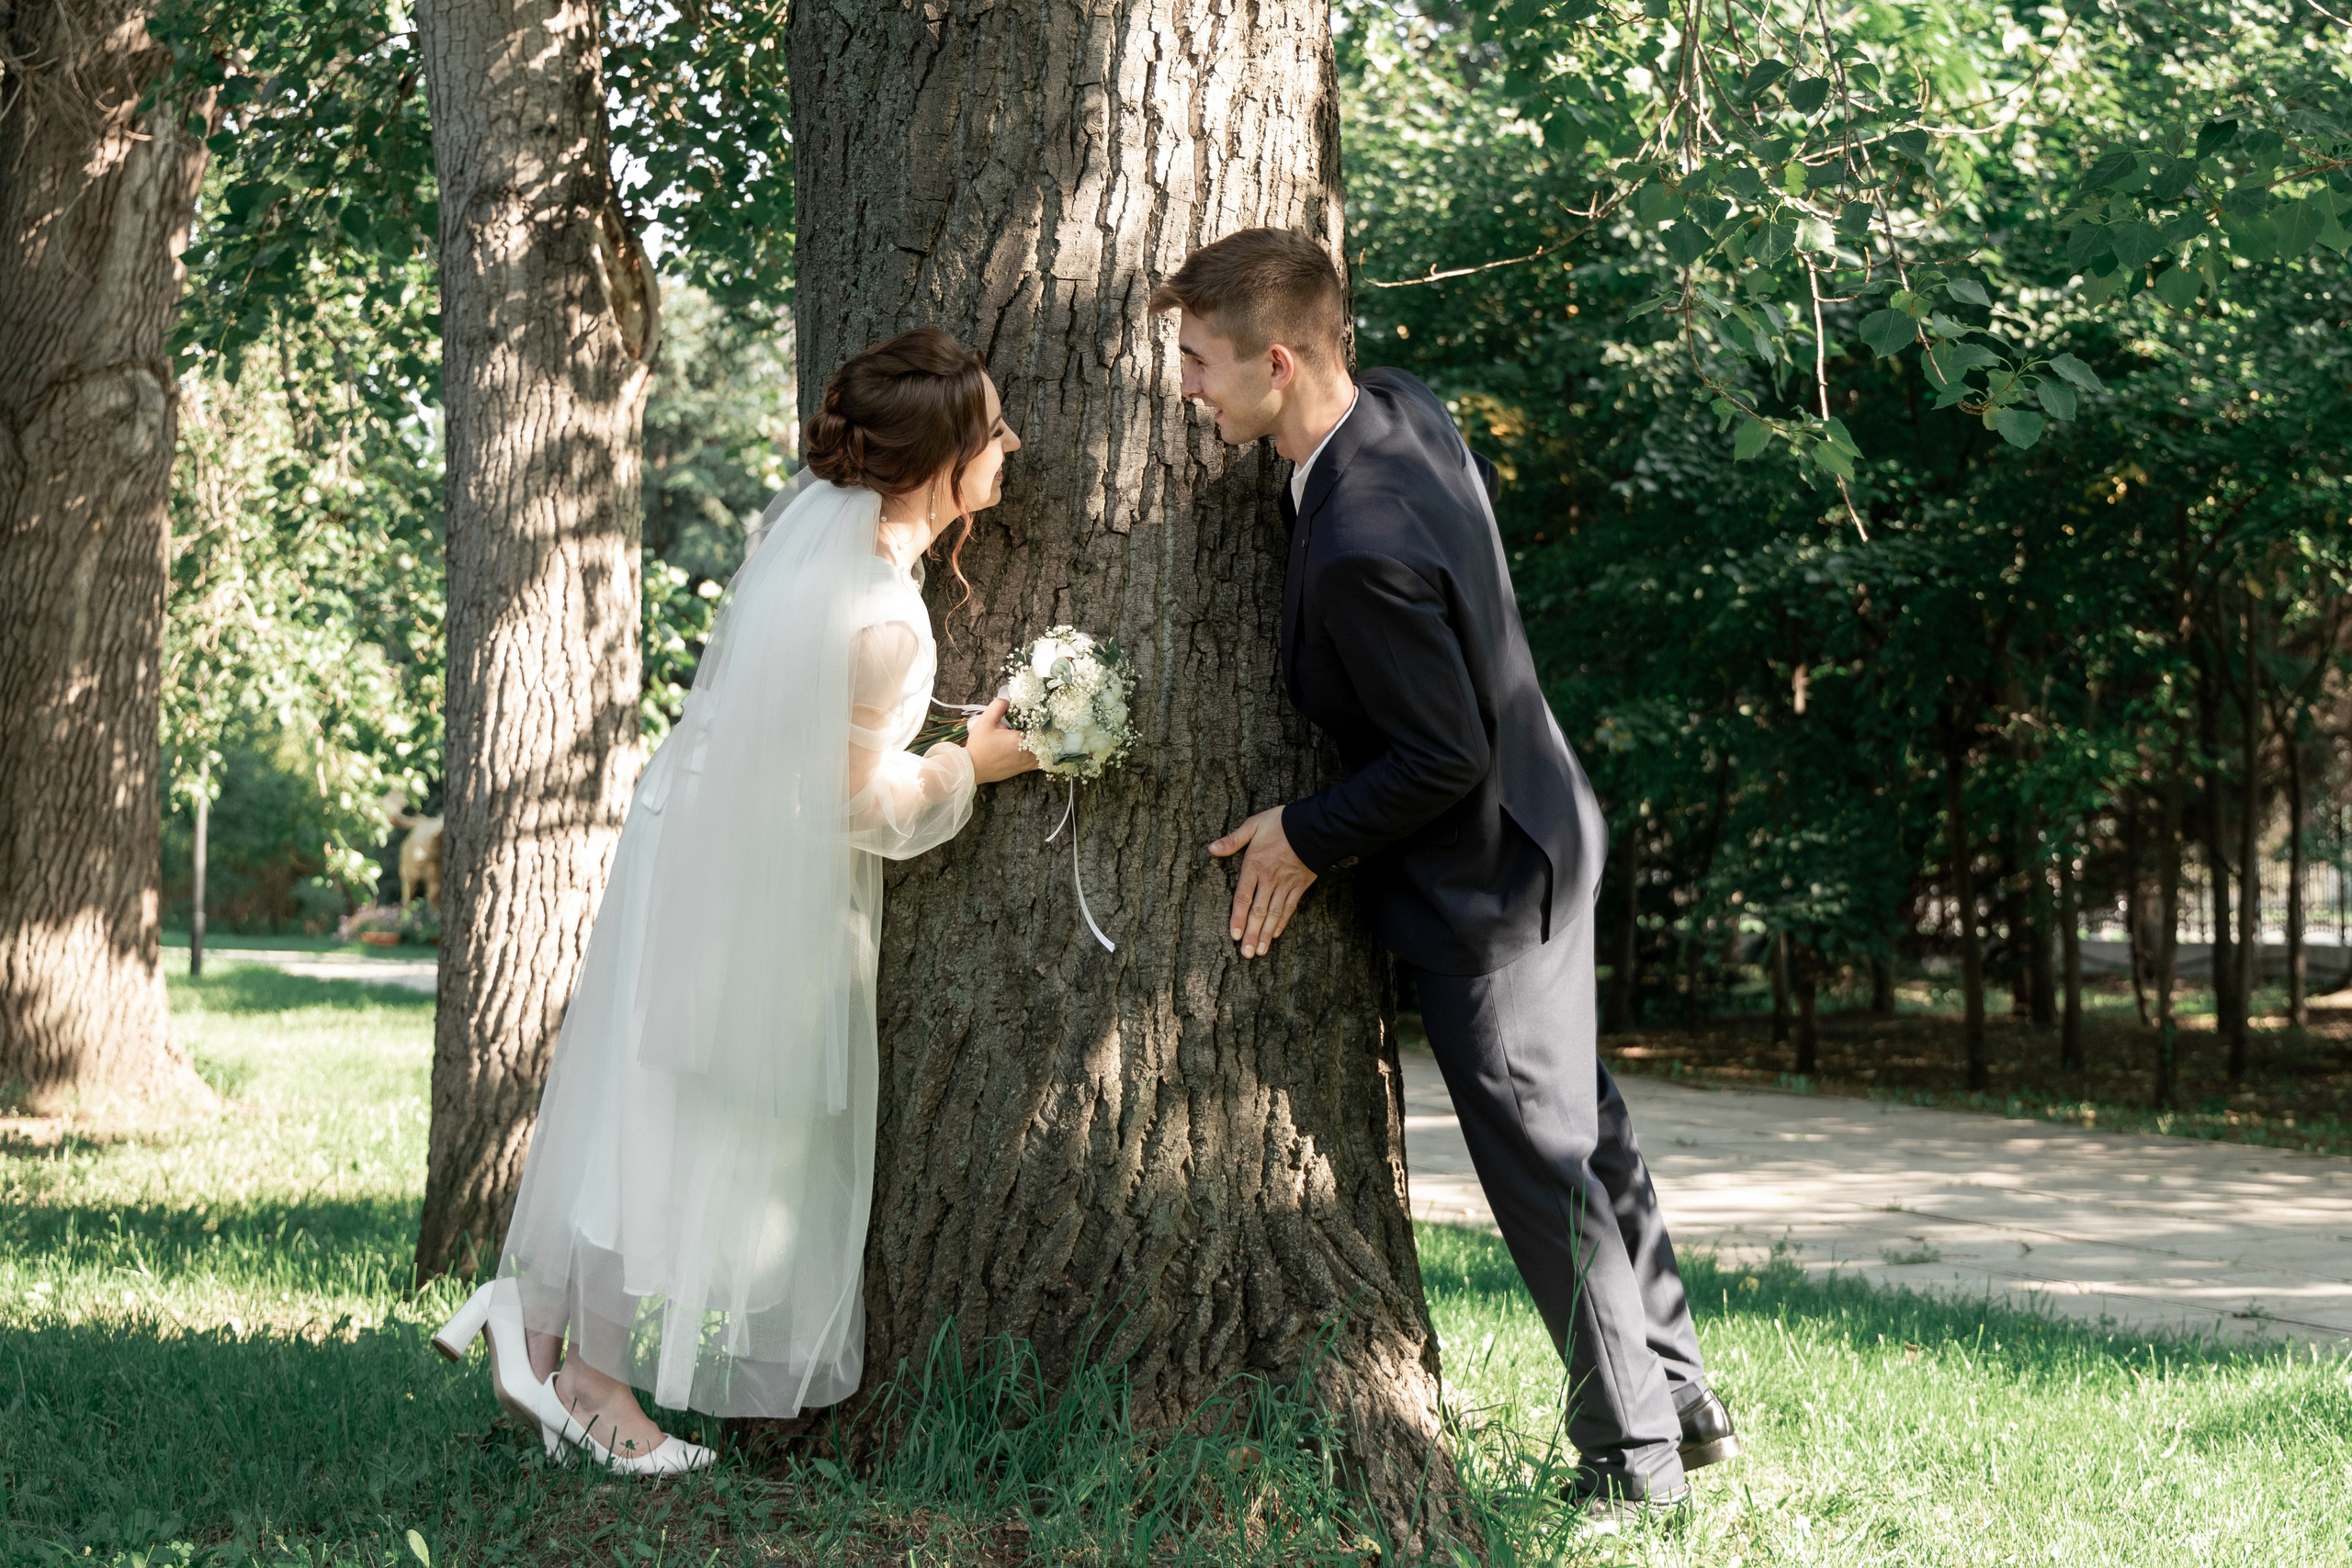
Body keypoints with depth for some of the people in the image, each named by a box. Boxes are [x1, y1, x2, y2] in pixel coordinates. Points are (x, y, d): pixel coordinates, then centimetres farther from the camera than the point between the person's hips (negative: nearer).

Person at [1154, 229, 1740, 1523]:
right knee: (1582, 1125, 21)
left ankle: (1631, 1456, 19)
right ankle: (1679, 1398, 35)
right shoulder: (1405, 407, -5)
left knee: (1540, 1162, 5)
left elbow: (1443, 756, -26)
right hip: (1540, 832, 10)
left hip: (1478, 883, -10)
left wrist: (1309, 837, -14)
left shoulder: (1361, 546, -33)